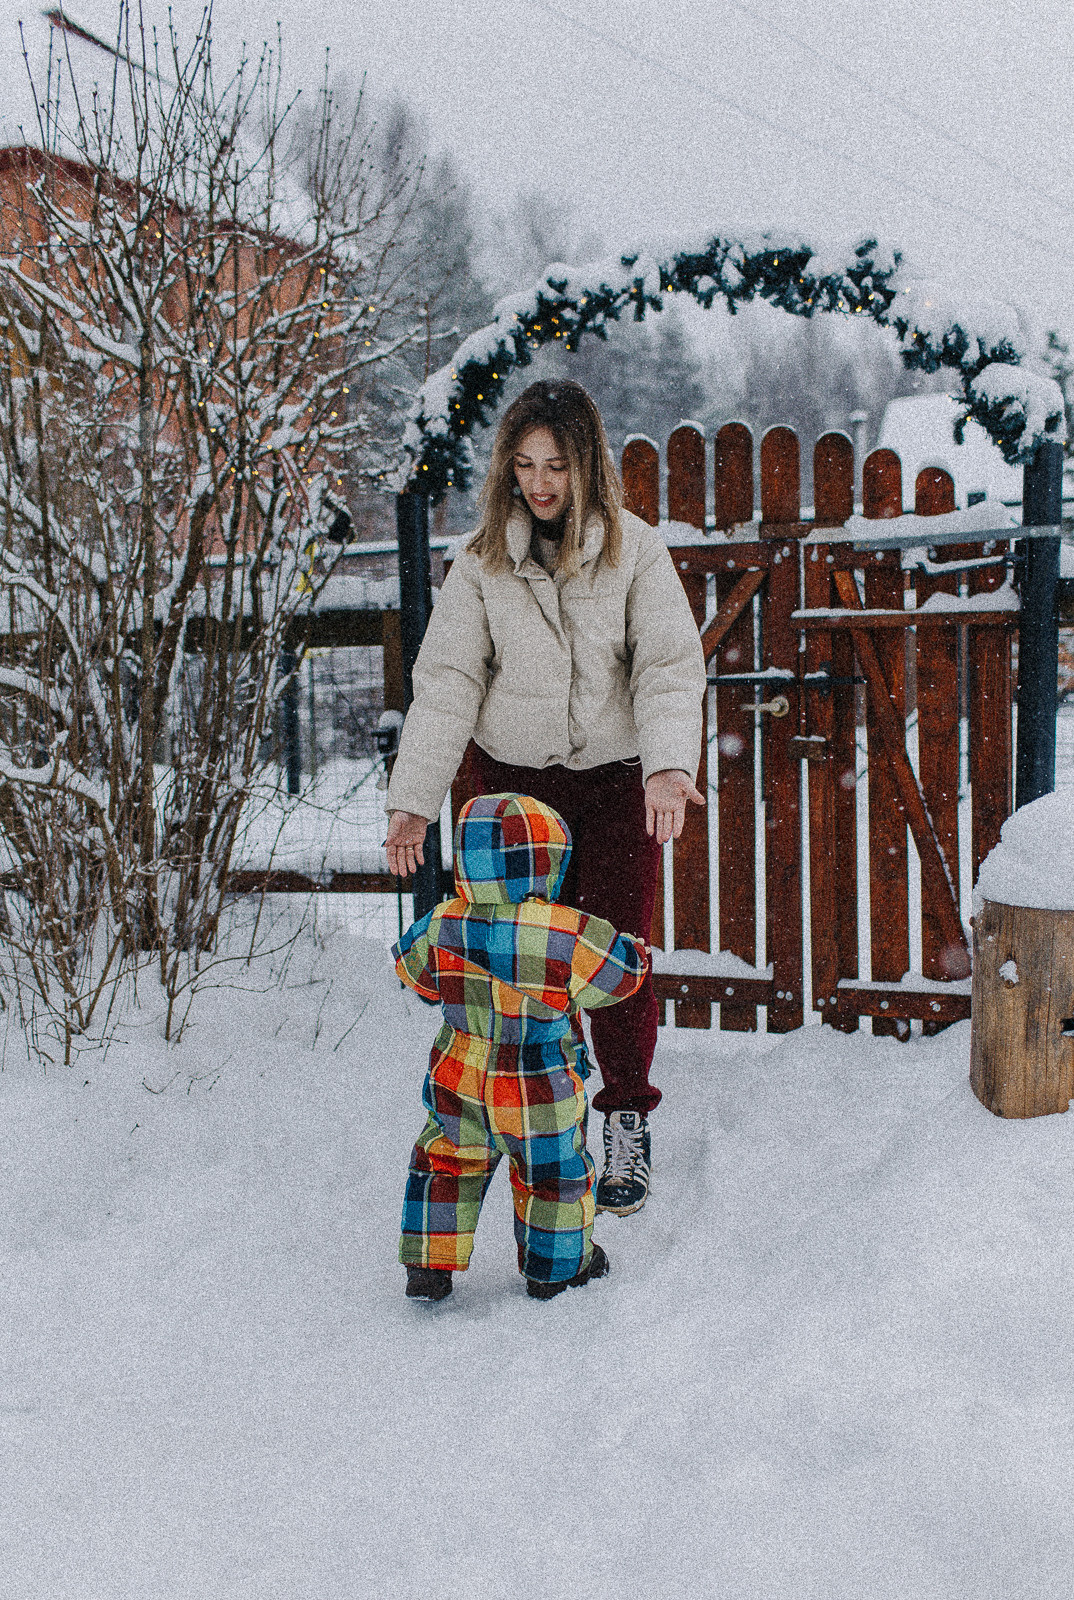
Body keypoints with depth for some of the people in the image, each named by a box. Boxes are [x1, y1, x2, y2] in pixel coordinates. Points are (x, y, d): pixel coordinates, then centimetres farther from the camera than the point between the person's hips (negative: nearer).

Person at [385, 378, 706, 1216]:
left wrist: (670, 766, -30)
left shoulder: (635, 550, -7)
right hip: (511, 776, 1)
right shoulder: (483, 561, -3)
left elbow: (670, 667, -12)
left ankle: (629, 1122, 18)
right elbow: (446, 681, -4)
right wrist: (413, 800, -12)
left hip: (618, 777, -1)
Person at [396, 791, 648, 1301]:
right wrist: (634, 949, 11)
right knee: (553, 1177, 19)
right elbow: (624, 971, -11)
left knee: (446, 1164, 23)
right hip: (539, 1092, -3)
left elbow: (411, 968, 5)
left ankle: (429, 1266, 26)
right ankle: (556, 1267, 36)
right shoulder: (569, 937, -24)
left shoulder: (443, 925, -13)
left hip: (458, 1082, 3)